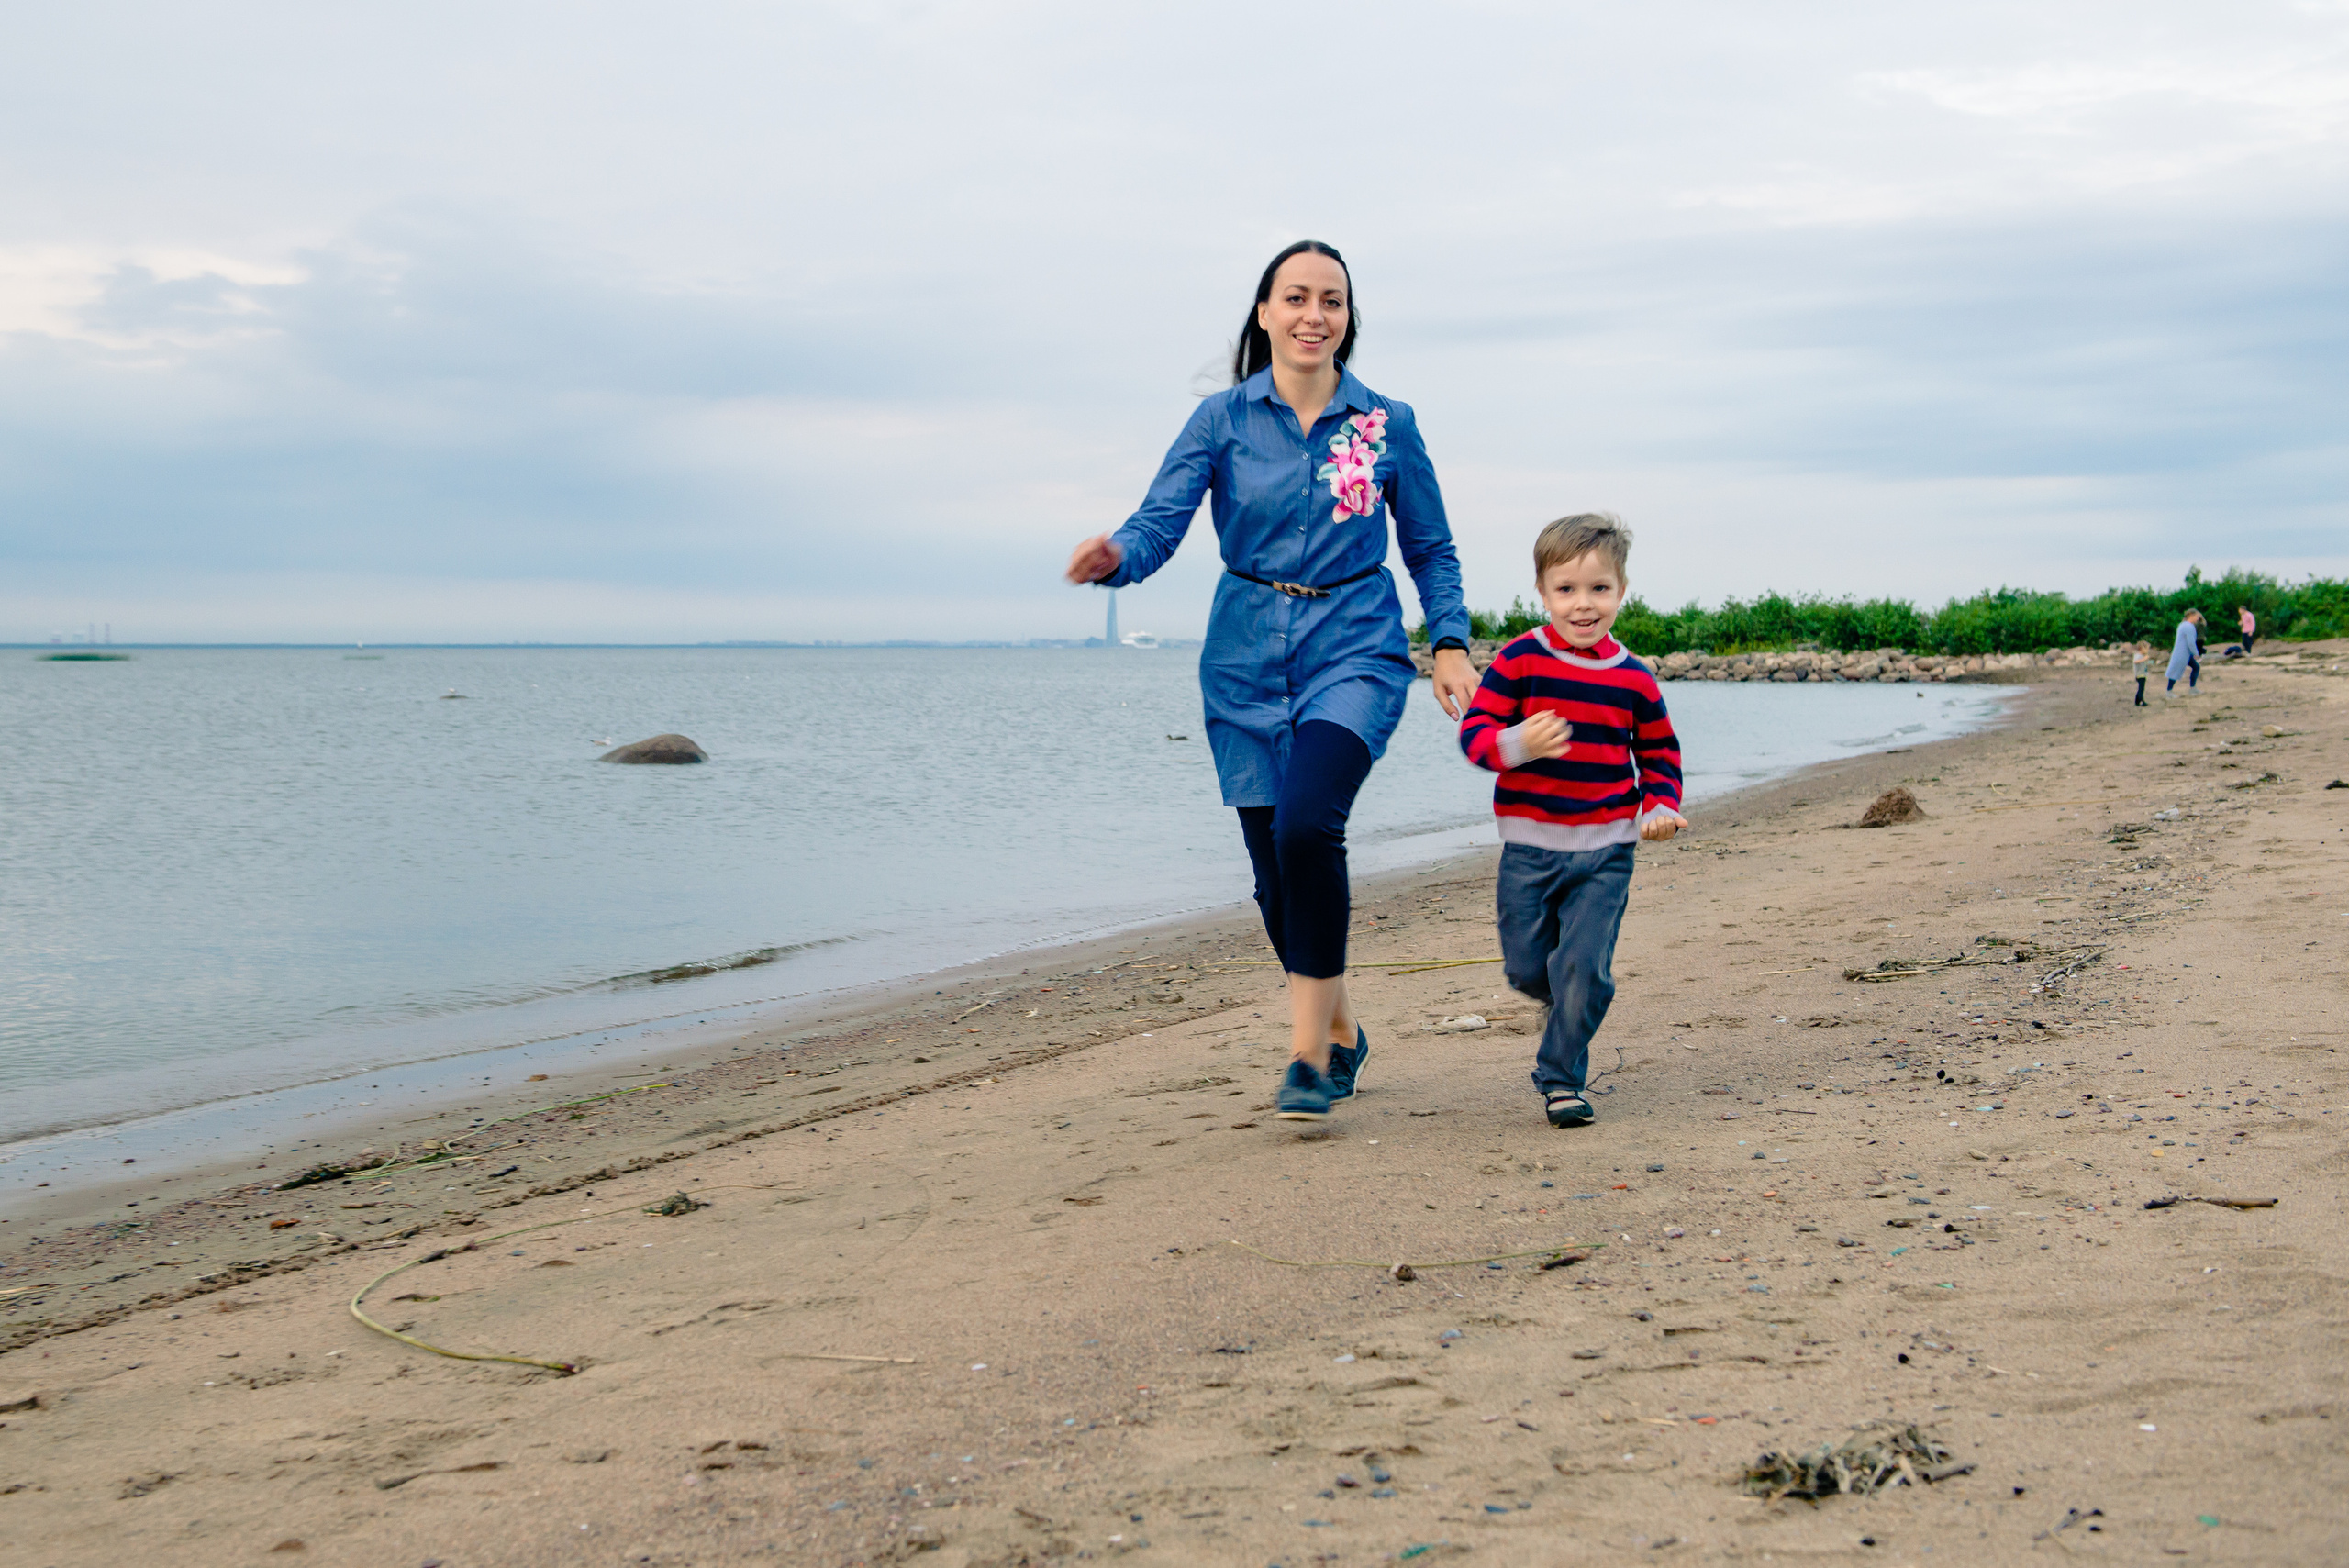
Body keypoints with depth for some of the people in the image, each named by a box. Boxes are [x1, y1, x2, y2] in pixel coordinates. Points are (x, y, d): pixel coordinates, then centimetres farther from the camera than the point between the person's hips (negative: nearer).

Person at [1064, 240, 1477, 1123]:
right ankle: (1340, 1034, 30)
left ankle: (1307, 1049, -16)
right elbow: (1160, 521, -10)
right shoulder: (1222, 419, 1)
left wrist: (1451, 642, 0)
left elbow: (1431, 550, 12)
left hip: (1354, 650, -2)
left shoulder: (1388, 424, 2)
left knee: (1307, 823, -27)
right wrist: (1114, 556, -31)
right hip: (1249, 660, 2)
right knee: (1276, 873, 5)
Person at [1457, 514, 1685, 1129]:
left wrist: (1661, 807, -1)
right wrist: (1517, 745, -28)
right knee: (1527, 968, 7)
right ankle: (1563, 998, 42)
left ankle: (1561, 1079, 9)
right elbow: (1475, 731, -8)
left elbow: (1659, 751, 16)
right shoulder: (1519, 661, -6)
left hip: (1605, 851, 0)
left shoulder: (1634, 679, 2)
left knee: (1584, 970, -7)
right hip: (1529, 845, 0)